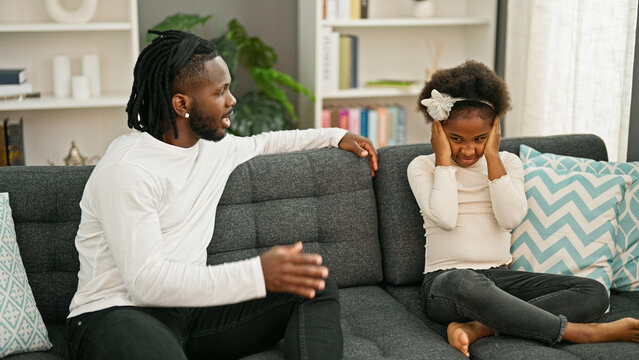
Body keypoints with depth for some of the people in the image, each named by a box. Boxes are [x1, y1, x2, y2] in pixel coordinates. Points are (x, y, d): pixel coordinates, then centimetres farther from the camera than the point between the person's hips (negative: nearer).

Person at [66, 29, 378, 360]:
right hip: (116, 313, -8)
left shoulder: (211, 146, 11)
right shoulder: (125, 170, -17)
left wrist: (335, 136, 31)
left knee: (316, 287, -10)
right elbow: (145, 281, -24)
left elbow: (260, 143, 35)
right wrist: (257, 274, -31)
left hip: (189, 306, 9)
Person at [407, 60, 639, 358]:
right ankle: (578, 332, -27)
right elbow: (444, 218, -13)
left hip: (500, 277, 5)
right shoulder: (422, 166, 6)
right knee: (467, 284, -43)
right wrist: (444, 158, -5)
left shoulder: (507, 162, 15)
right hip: (445, 280, -4)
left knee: (595, 293, -16)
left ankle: (478, 328, -31)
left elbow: (511, 218, -5)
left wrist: (492, 156, -4)